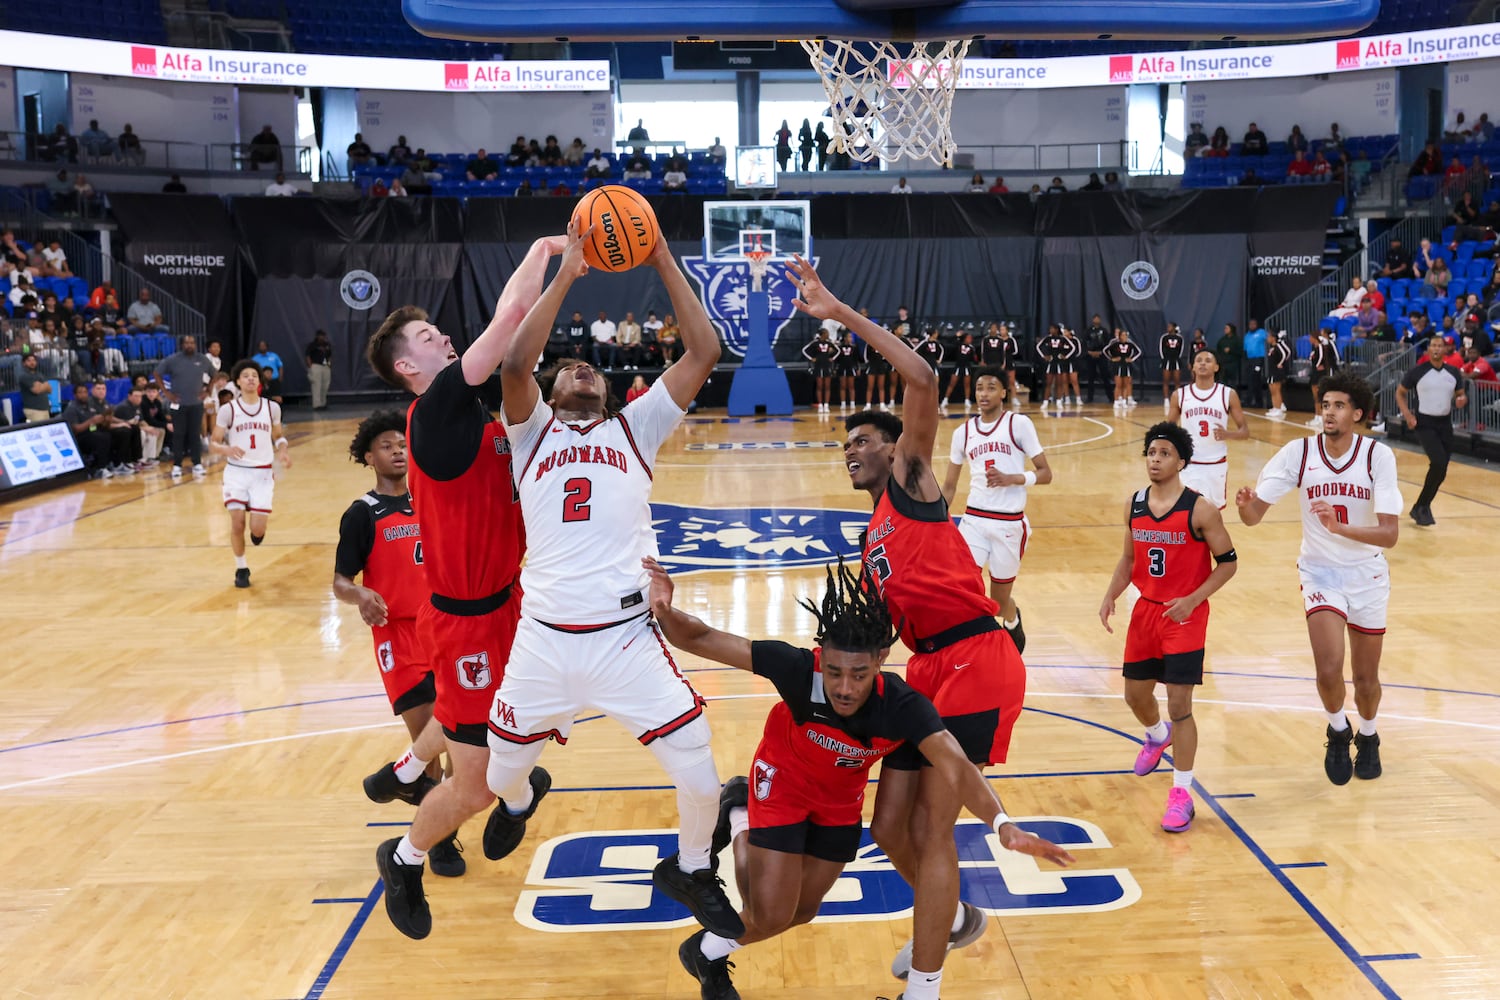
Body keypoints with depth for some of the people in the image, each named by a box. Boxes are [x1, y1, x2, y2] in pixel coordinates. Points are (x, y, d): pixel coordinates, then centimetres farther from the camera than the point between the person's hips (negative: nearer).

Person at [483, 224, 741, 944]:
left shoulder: (634, 429, 13)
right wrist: (566, 274, -8)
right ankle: (519, 801, 57)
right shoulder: (532, 432, 10)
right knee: (502, 772, 18)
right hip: (542, 641, 1)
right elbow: (515, 363, -11)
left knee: (701, 781, -6)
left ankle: (690, 871, 27)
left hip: (628, 640, 0)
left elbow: (704, 352, 4)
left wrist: (663, 262, 3)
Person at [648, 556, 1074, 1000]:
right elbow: (699, 639, -34)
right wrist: (666, 612, -55)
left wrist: (1003, 823, -66)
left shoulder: (904, 708, -35)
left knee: (800, 911, 16)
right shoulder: (799, 668, -39)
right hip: (783, 785, -3)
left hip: (840, 801, 3)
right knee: (771, 917, -8)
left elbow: (958, 769, -47)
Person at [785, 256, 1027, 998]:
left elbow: (922, 381, -14)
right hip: (926, 669, 8)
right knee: (891, 827, 11)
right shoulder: (872, 537, 21)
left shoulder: (911, 479, 1)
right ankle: (947, 921, 39)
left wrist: (841, 314, -14)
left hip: (976, 664, -8)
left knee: (931, 829, -7)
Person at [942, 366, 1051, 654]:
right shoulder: (963, 432, 8)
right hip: (974, 519, 2)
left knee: (1000, 602, 10)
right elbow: (949, 484, 15)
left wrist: (1010, 478, -19)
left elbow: (1045, 474, -3)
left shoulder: (1019, 424, -3)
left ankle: (1013, 623, 45)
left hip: (1009, 523, -2)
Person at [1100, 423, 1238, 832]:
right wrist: (1111, 596, -2)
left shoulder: (1200, 510, -15)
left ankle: (1182, 794, 3)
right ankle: (1157, 736, 52)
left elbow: (1228, 562, -10)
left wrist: (1192, 600, -20)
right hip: (1145, 610, 6)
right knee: (1135, 693, 17)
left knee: (1179, 703, -8)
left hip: (1185, 615, -6)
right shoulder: (1134, 505, 1)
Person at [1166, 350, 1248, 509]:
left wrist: (1228, 434, -19)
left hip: (1217, 465, 0)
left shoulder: (1228, 394, -1)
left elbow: (1245, 431, 1)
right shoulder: (1180, 395, 2)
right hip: (1189, 465, 0)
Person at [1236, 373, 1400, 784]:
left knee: (1366, 681, 11)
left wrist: (1340, 527, -38)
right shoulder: (1298, 452, -13)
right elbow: (1254, 515, -14)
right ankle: (1338, 732, 15)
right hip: (1320, 572, 0)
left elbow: (1389, 535, -22)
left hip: (1367, 576, 0)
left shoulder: (1378, 455, -16)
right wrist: (1245, 504, -38)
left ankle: (1367, 738, 44)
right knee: (1329, 671, -18)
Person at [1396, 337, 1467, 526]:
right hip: (1424, 423, -5)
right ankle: (1422, 507, -6)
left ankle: (1421, 507, 21)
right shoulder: (1417, 372, -7)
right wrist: (1407, 414, -9)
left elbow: (1461, 394, 15)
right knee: (1439, 463, -21)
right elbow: (1400, 392, 4)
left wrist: (1462, 400, -10)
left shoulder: (1454, 373, 3)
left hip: (1445, 424, 5)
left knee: (1441, 471, 5)